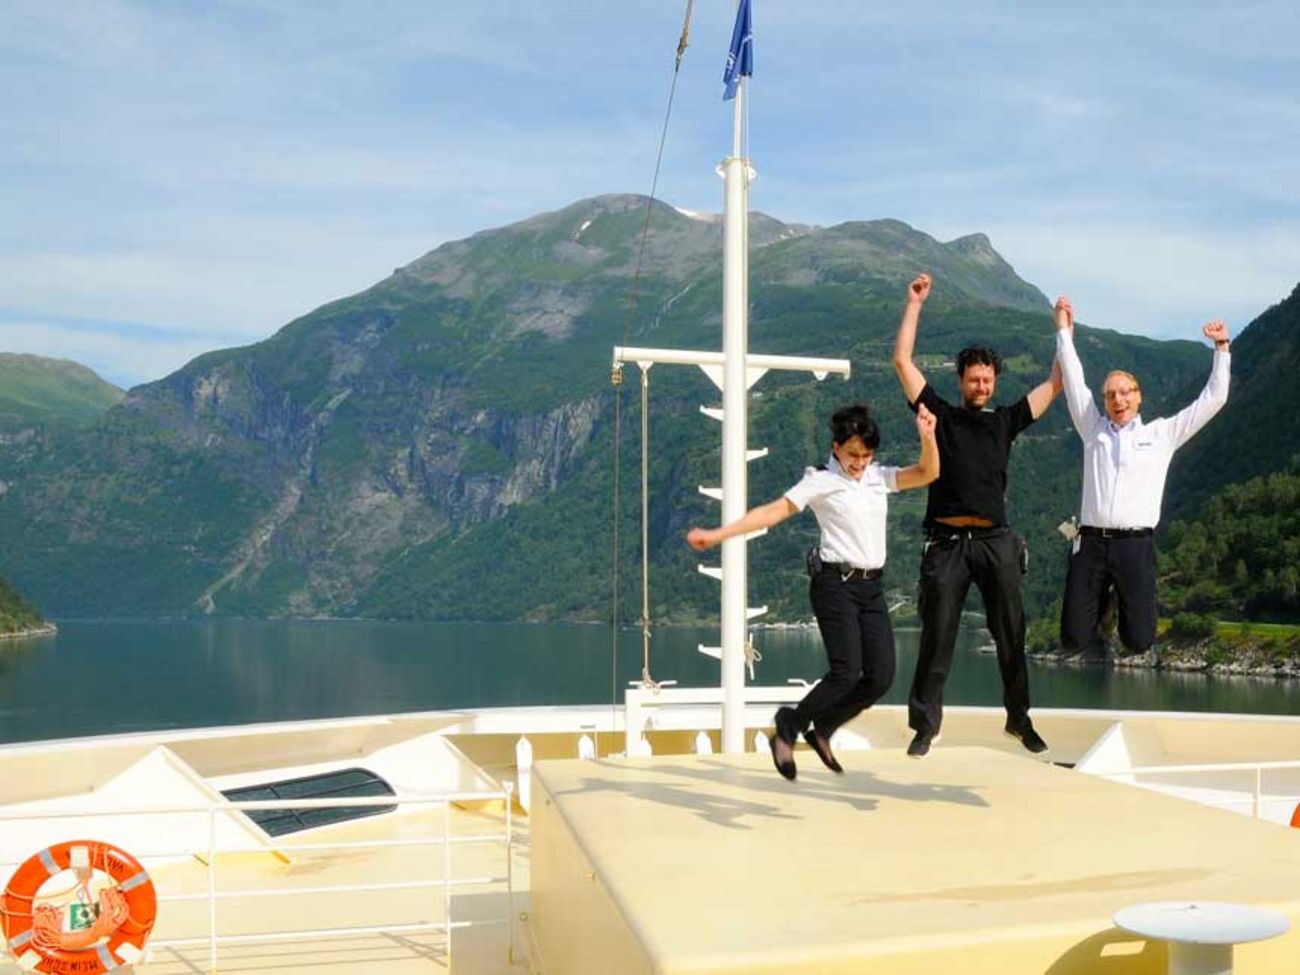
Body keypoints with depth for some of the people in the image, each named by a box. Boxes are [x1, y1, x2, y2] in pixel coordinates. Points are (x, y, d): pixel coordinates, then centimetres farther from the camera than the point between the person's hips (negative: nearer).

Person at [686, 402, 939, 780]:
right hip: (837, 583, -6)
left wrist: (927, 435, -8)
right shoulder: (821, 481, -5)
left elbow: (928, 473, 10)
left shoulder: (878, 477, 13)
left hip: (872, 587, 6)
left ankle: (821, 730, 19)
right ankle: (788, 728, 8)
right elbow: (773, 511, -12)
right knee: (845, 673, -14)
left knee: (881, 675, -1)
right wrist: (716, 535, -20)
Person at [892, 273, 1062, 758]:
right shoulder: (941, 415, 9)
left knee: (1011, 634, 7)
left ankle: (1019, 718, 21)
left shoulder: (1006, 421, 14)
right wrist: (915, 303, 5)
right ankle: (925, 724, 8)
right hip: (947, 541, -2)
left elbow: (1055, 383, 17)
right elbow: (902, 361, 5)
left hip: (995, 540, 2)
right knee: (937, 637, 1)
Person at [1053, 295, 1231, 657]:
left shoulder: (1162, 434, 13)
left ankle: (1125, 607, 32)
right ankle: (1100, 604, 33)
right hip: (1091, 543, 1)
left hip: (1136, 545, -1)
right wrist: (1064, 331, 9)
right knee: (1074, 640, -3)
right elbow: (1074, 382, 11)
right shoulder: (1093, 430, 14)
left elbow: (1213, 399, 13)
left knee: (1138, 642, -5)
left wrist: (1221, 348, 9)